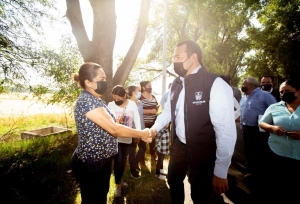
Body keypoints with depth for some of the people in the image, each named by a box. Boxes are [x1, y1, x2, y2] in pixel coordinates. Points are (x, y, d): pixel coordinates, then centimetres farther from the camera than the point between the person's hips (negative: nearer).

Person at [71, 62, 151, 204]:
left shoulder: (95, 100, 8)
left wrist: (139, 134, 1)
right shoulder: (87, 100, -24)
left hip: (101, 160, 9)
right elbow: (113, 129, -28)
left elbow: (109, 127, 8)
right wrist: (141, 134, -17)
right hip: (89, 164, -9)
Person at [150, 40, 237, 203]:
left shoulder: (216, 85, -22)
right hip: (178, 146, 6)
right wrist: (155, 128, -4)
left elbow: (226, 131, -22)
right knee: (173, 181, 27)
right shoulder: (176, 84, 1)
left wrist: (220, 171, -18)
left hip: (202, 153, -6)